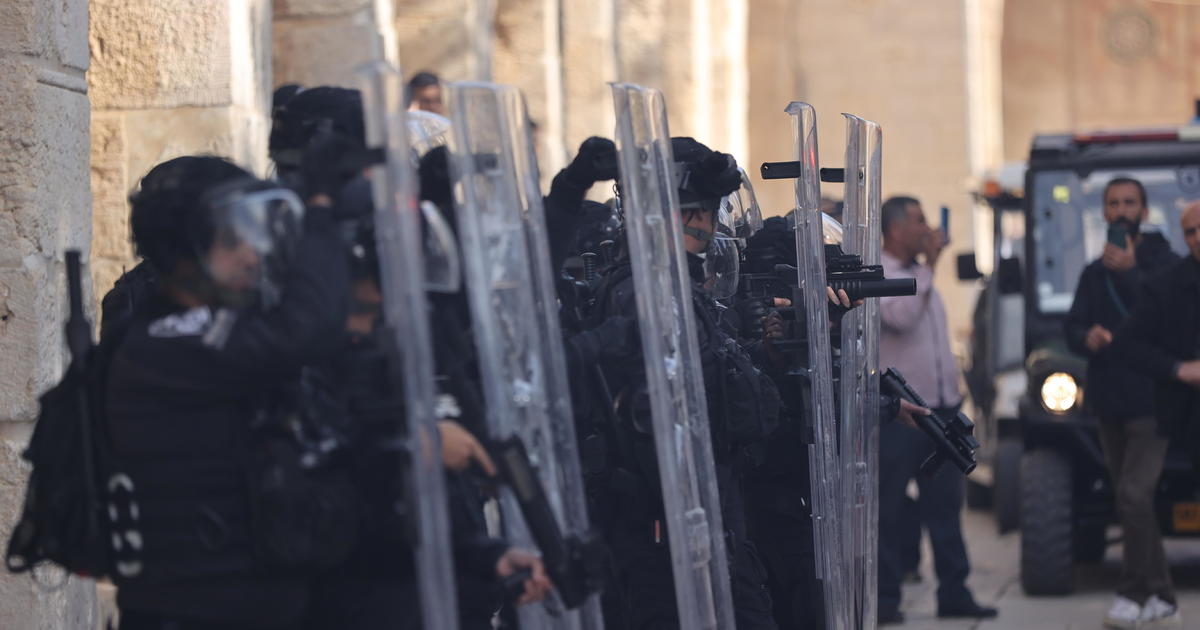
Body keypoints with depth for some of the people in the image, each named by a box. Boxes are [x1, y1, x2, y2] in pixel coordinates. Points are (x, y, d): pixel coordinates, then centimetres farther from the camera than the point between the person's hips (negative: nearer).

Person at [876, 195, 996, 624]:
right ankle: (885, 598, 2)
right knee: (888, 510, -2)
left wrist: (953, 391, 18)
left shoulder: (920, 276, 19)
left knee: (945, 505, 8)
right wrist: (929, 266, -16)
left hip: (941, 407, 8)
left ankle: (954, 592, 13)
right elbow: (900, 317, -24)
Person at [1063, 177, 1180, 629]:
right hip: (1108, 400, 6)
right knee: (1133, 501, 10)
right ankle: (1159, 592, 19)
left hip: (1149, 400, -6)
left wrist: (1130, 273, -24)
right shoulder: (1095, 273, 16)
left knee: (1133, 495, -16)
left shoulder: (1162, 261, -2)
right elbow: (1072, 326, 10)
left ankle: (1133, 593, -8)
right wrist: (1087, 338, -13)